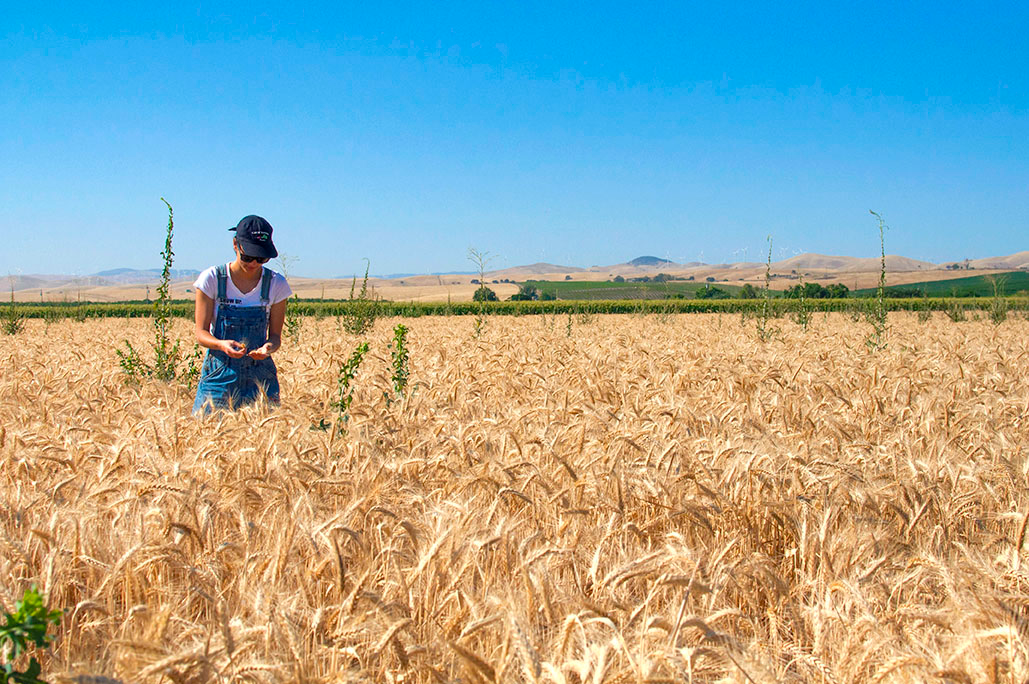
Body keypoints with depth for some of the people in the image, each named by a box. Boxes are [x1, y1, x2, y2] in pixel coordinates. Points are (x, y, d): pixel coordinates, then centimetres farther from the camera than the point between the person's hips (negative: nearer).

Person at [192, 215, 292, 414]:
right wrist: (222, 344, -25)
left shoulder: (276, 284, -1)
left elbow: (275, 335, 4)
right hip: (219, 373, -1)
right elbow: (201, 333, -4)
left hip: (259, 375, 1)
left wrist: (268, 347, -20)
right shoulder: (212, 279, -5)